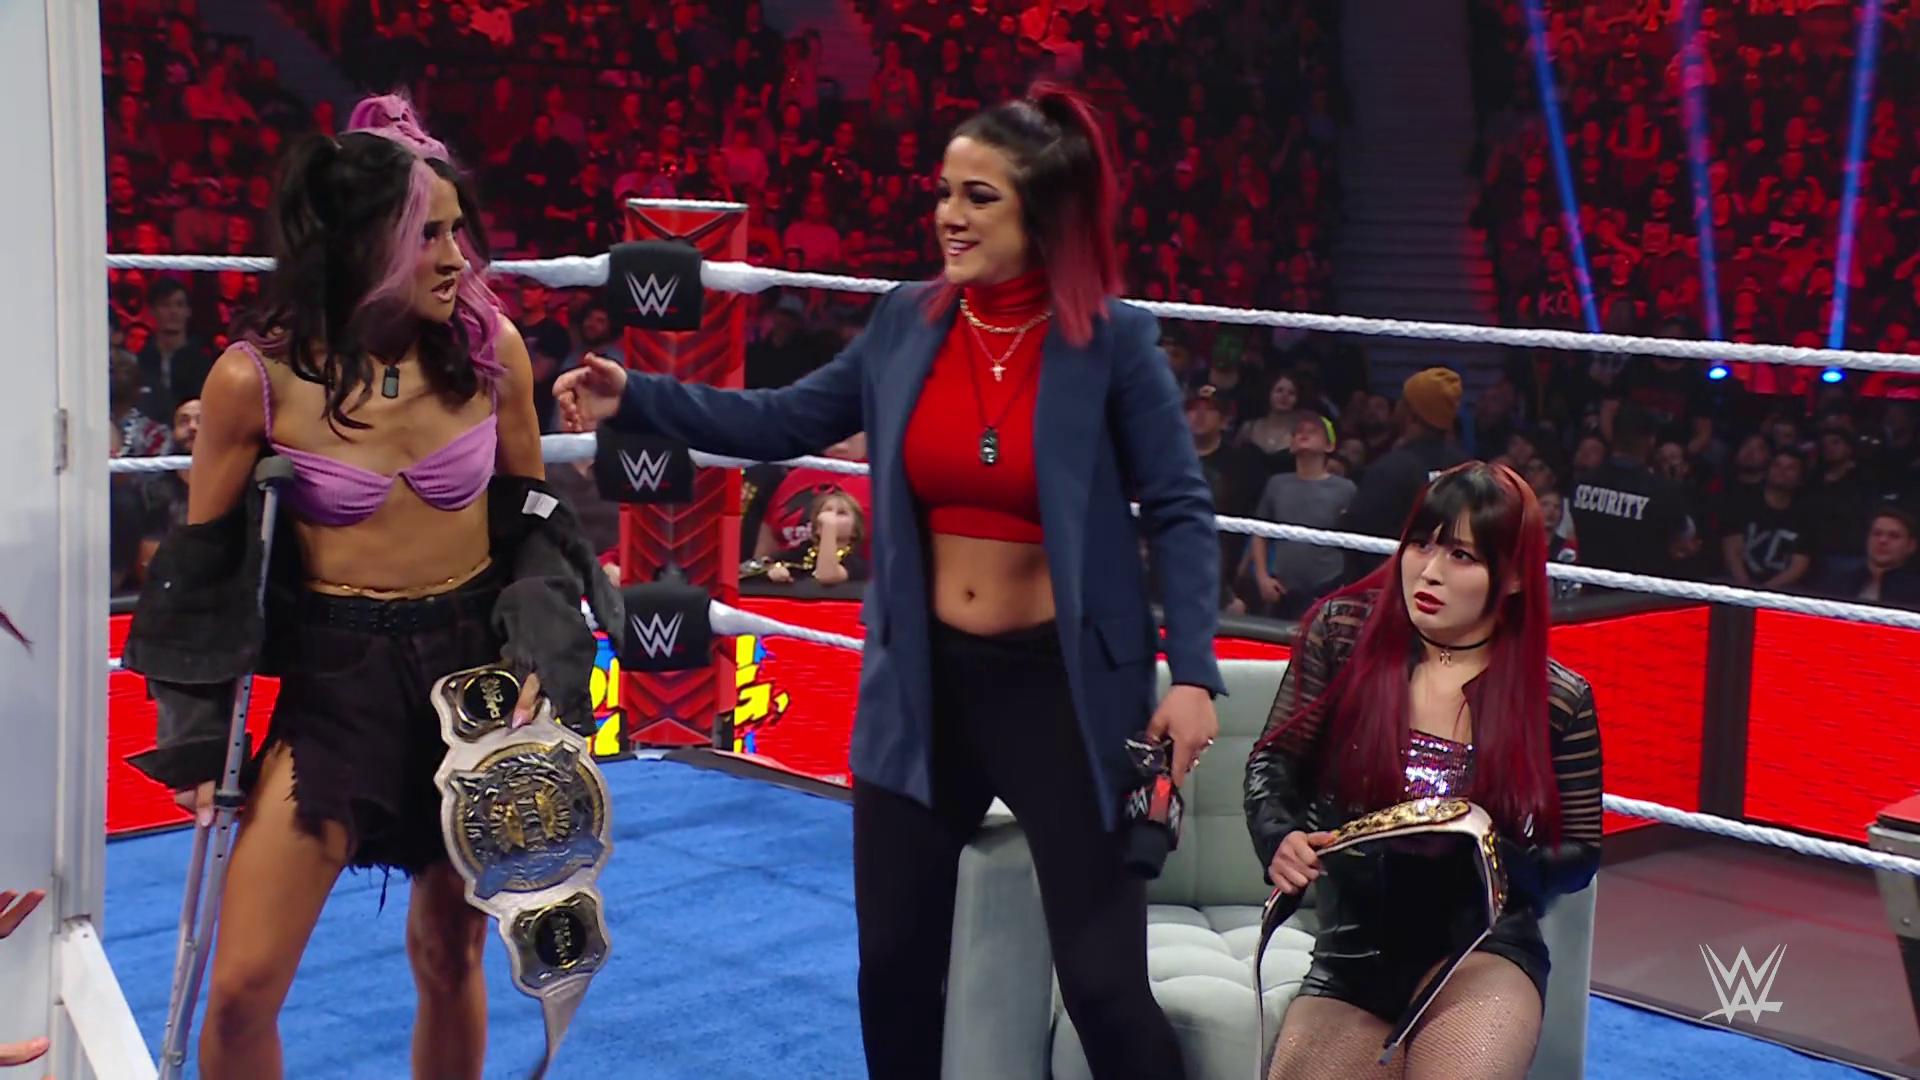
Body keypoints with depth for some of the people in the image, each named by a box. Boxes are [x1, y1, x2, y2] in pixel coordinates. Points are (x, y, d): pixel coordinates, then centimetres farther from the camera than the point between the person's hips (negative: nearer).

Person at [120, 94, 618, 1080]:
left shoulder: (489, 349, -6)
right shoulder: (256, 380, -13)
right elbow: (205, 561, -1)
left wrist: (544, 657, -4)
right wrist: (196, 737, -1)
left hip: (476, 660, 2)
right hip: (333, 677, -2)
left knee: (450, 955, 13)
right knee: (242, 989, -7)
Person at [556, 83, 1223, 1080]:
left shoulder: (1112, 341, -11)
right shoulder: (907, 323, 1)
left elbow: (1178, 511, -8)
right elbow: (785, 421, 9)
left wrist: (1192, 673, -15)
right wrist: (633, 398, 0)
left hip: (1060, 684, -4)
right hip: (923, 680, 5)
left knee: (1103, 980, -1)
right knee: (895, 962, 14)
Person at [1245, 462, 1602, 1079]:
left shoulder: (1559, 700, -4)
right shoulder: (1344, 631, -3)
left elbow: (1579, 856, 3)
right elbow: (1274, 763, 2)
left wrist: (1494, 857, -17)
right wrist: (1280, 837, -19)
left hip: (1482, 949, -2)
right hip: (1350, 955, 3)